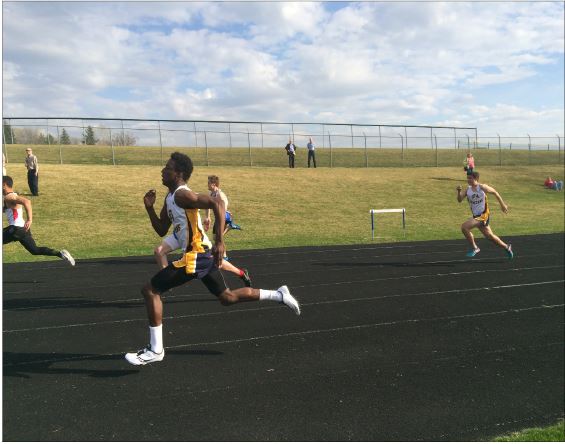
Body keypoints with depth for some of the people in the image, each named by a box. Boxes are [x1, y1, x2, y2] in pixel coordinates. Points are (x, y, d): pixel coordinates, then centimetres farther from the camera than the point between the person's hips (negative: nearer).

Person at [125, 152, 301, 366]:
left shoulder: (182, 195, -16)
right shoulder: (172, 197, 15)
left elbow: (217, 203, -29)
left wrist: (219, 241, -33)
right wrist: (149, 207, 7)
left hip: (195, 256, -10)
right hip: (203, 254, 10)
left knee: (150, 290, -6)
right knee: (227, 297, 19)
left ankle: (155, 350, 1)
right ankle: (279, 295, 24)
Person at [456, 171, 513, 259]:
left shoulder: (482, 187, -8)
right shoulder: (468, 190, 6)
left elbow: (495, 192, 3)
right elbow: (460, 200, 0)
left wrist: (502, 204, 7)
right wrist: (459, 191, -18)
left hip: (483, 215, -7)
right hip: (476, 216, 7)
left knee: (464, 227, -22)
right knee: (489, 236, 18)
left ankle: (474, 248, -6)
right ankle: (506, 247, 41)